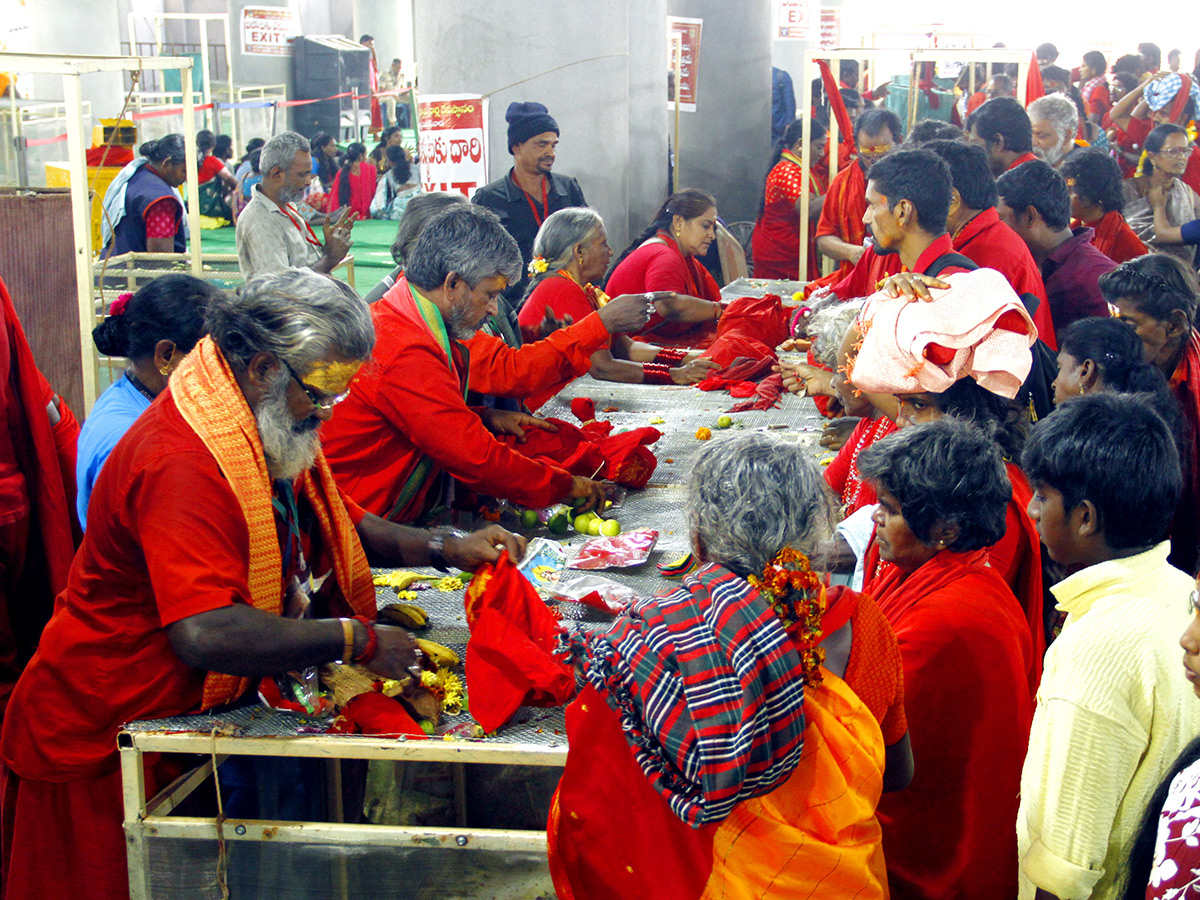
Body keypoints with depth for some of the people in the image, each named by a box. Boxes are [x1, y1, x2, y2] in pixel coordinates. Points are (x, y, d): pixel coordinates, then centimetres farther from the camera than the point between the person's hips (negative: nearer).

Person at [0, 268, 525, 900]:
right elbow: (205, 634, -40)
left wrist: (445, 550, -2)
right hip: (95, 746, -9)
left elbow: (342, 526, 15)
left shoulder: (271, 431, 2)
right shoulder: (183, 462, -31)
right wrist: (358, 640, -30)